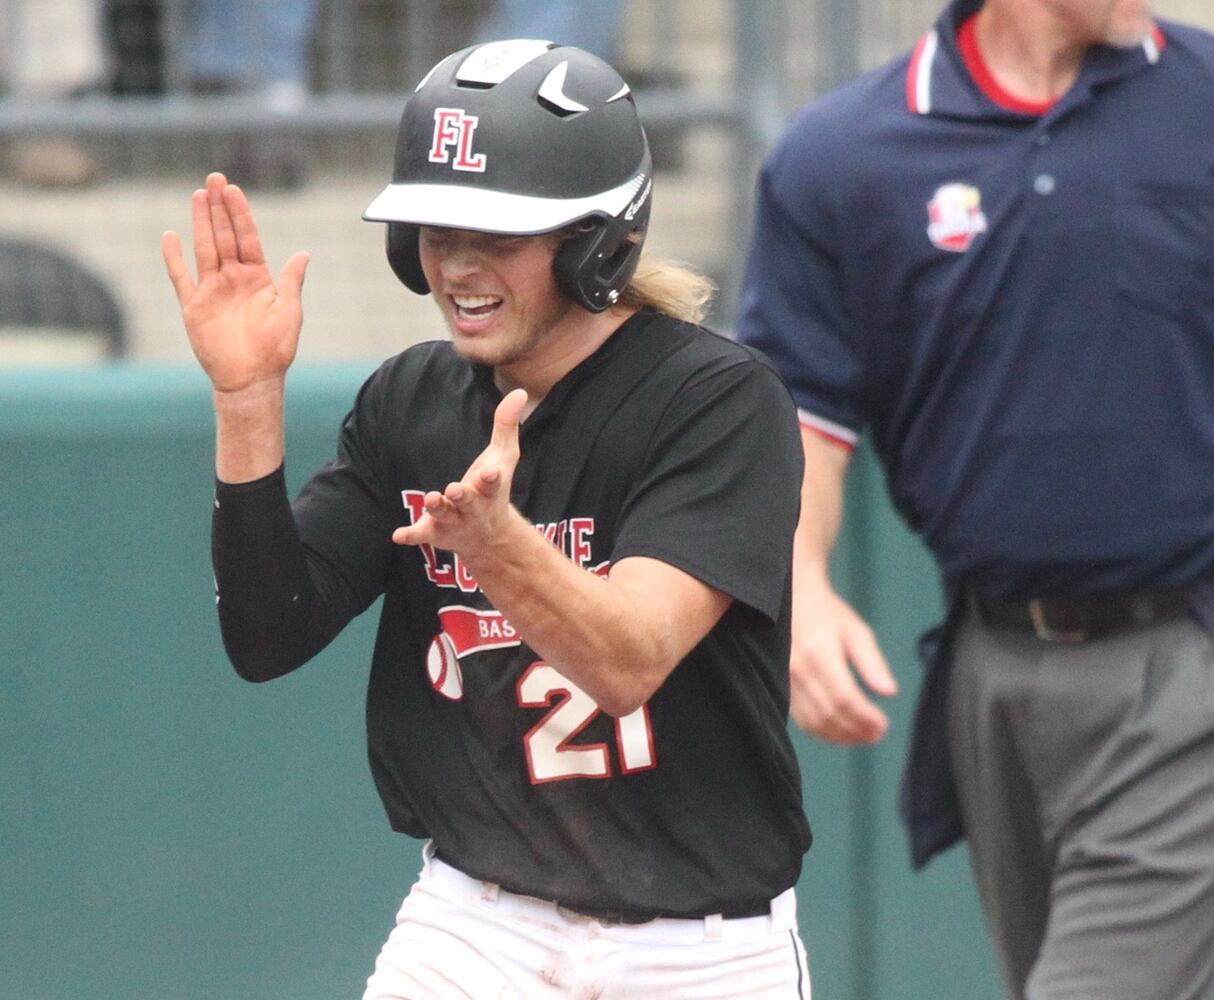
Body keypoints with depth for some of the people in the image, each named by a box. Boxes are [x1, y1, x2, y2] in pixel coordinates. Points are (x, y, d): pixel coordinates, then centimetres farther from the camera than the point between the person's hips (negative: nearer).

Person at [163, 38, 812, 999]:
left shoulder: (721, 398, -14)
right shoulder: (411, 402, 2)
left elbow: (628, 663, -27)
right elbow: (268, 639, -4)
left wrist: (493, 539, -46)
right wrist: (248, 399, -15)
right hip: (475, 920, 3)